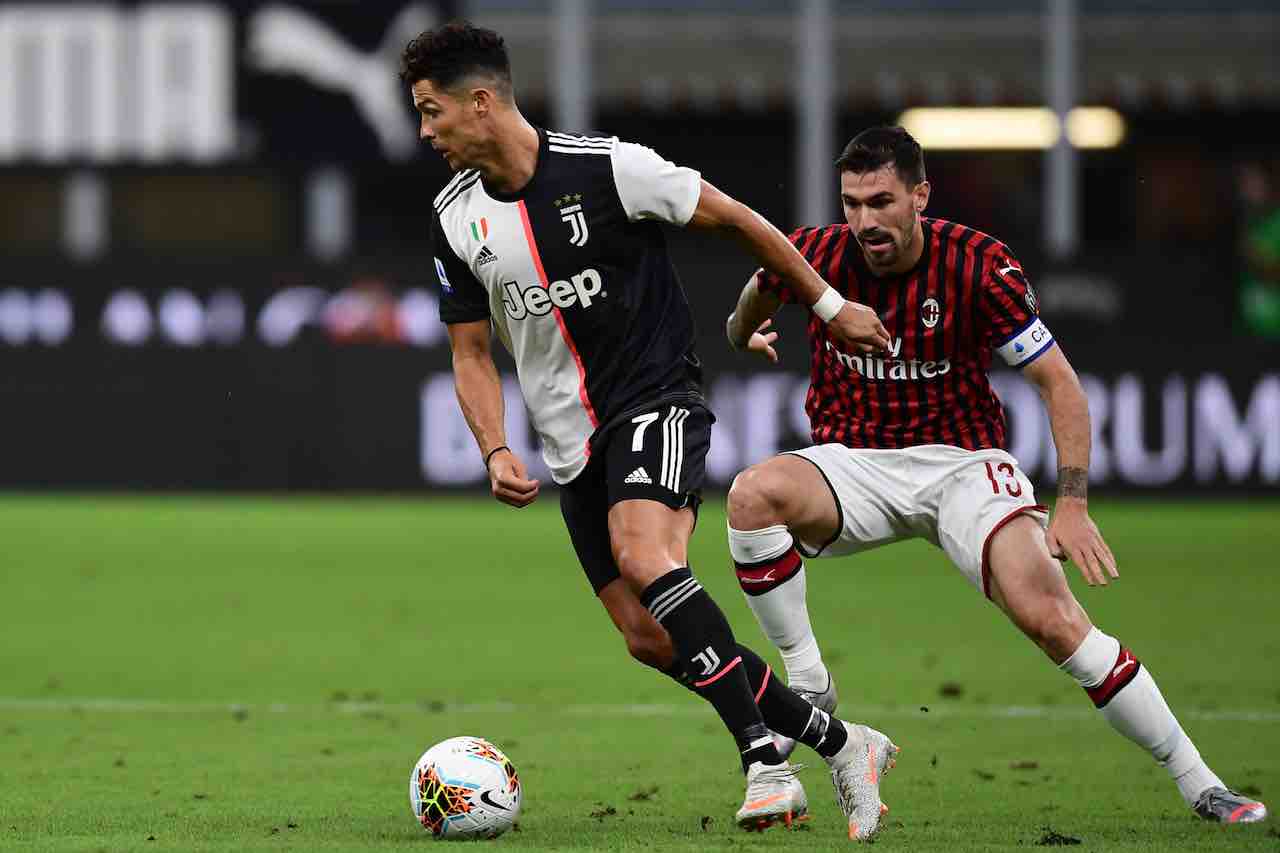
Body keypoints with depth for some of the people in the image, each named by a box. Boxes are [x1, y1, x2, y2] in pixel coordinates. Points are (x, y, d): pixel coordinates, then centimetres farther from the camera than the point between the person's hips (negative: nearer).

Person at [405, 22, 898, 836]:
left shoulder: (607, 167, -14)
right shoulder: (455, 218, 3)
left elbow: (734, 218, -3)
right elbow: (472, 353, 11)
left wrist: (830, 304, 2)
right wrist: (497, 451, -5)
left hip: (657, 400, -6)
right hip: (574, 446, 6)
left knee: (644, 557, -32)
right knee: (650, 638, -1)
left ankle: (765, 759, -28)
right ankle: (841, 743, 12)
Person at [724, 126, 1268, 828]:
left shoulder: (978, 265, -15)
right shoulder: (817, 255, -10)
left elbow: (1059, 383, -12)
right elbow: (758, 293, 17)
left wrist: (1072, 505, -18)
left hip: (961, 463, -2)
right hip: (853, 463, 2)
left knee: (1050, 617, -22)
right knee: (752, 497, -31)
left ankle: (1198, 783, -11)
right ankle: (807, 686, -14)